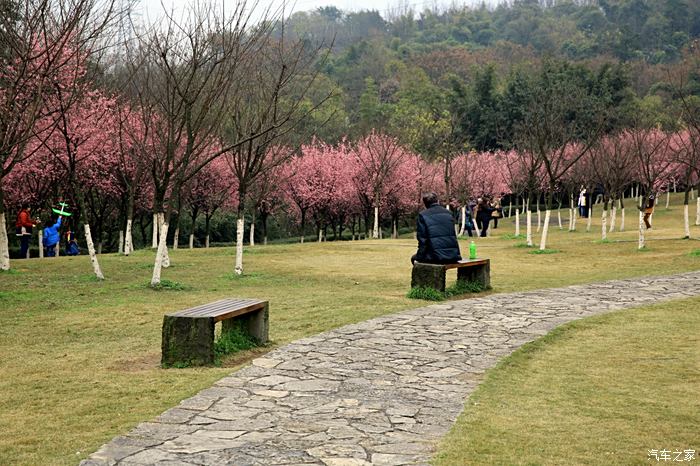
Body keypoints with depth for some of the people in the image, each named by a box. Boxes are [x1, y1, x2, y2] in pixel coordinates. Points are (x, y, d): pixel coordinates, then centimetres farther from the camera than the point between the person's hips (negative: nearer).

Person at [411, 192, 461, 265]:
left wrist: (419, 256, 5)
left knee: (414, 258, 21)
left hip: (436, 257, -6)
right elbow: (454, 235, 15)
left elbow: (422, 239, -6)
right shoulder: (448, 213, 10)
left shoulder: (423, 215, -5)